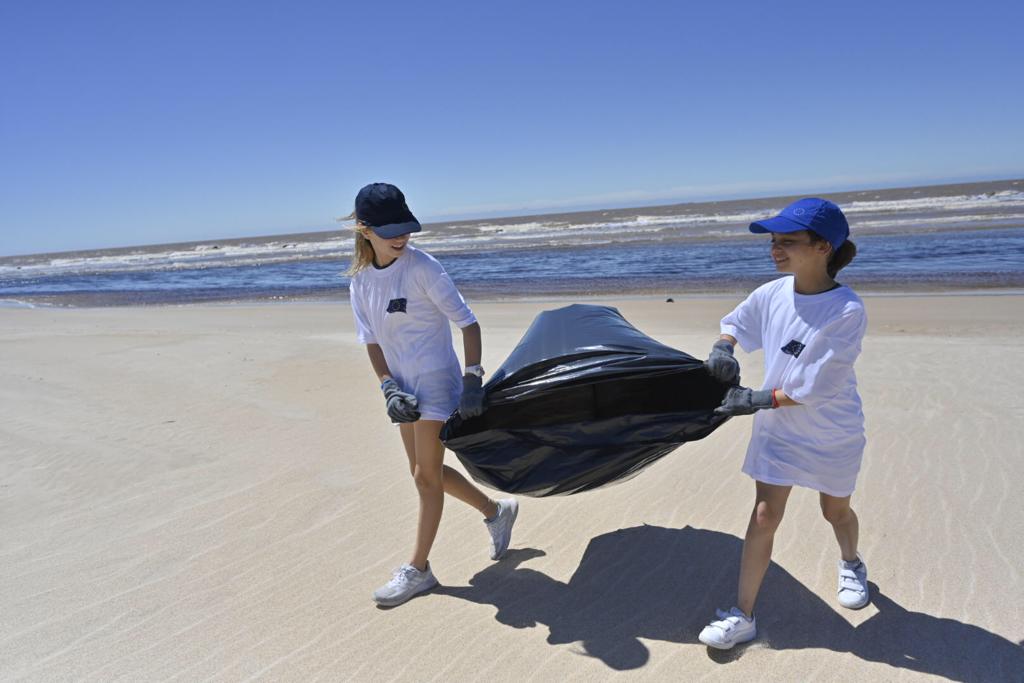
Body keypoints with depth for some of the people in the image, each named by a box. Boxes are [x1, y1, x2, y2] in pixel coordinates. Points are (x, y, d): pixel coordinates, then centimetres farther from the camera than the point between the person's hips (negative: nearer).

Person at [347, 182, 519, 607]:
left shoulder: (422, 267, -16)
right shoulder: (360, 281, 2)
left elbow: (468, 323, -15)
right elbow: (372, 341, 4)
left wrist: (472, 381, -19)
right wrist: (389, 388, -9)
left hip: (436, 381, -7)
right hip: (404, 385, 7)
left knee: (426, 475, 1)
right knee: (426, 471, 16)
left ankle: (417, 569, 16)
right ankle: (495, 511, 36)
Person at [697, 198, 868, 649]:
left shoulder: (848, 311, -26)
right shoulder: (772, 294, -11)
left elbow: (815, 389, -26)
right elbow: (734, 324, 10)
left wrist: (757, 400, -23)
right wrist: (723, 349, -11)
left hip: (833, 433, -3)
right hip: (777, 428, 3)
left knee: (836, 511, 21)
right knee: (764, 517, 3)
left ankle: (850, 565, 56)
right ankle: (742, 617, 11)